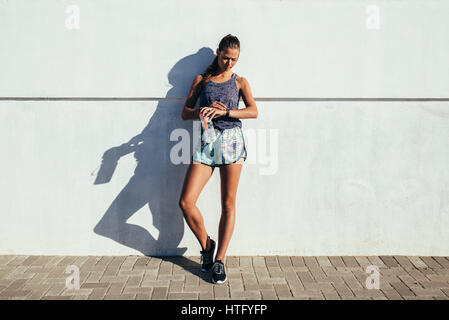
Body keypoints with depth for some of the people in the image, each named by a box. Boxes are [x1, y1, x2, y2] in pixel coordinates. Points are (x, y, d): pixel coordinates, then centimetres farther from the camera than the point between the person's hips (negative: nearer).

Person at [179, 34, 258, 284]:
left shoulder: (239, 82, 12)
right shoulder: (201, 80, 15)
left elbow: (254, 111, -3)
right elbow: (185, 113, 11)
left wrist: (224, 111, -17)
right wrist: (203, 111, -10)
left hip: (232, 140, -1)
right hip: (207, 142, 1)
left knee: (228, 204, 0)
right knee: (186, 201, -10)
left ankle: (220, 260, 9)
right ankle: (206, 245, 14)